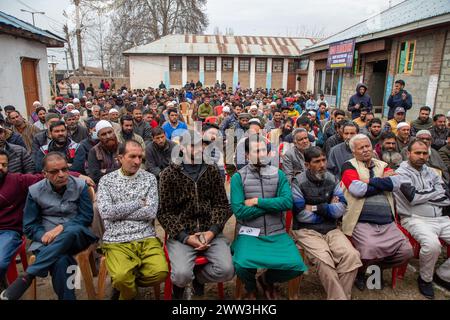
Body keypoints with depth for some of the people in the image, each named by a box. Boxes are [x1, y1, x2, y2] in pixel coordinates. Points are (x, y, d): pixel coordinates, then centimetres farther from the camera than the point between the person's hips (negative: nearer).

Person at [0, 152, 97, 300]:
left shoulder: (80, 185, 0)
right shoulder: (35, 191, 2)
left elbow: (87, 217, -1)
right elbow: (29, 226, 5)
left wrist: (61, 228, -16)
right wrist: (46, 237, -16)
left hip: (76, 236, 1)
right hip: (48, 241, 0)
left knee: (72, 231, -38)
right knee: (60, 261, -37)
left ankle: (26, 277, -30)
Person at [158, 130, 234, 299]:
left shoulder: (212, 171, 7)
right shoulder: (168, 174, -1)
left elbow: (222, 204, 5)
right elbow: (164, 212, -3)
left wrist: (213, 231, -11)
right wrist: (185, 237, -14)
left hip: (210, 232, 3)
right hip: (181, 234, -2)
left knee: (227, 271, -18)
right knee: (182, 275, -25)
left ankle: (197, 277, 14)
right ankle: (179, 282, 14)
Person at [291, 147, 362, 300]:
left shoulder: (332, 180, 9)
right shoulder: (298, 182, -6)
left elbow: (341, 209, 0)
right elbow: (301, 214, -12)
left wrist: (315, 208, -9)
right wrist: (328, 209, -3)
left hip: (331, 229, 4)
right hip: (306, 230, -4)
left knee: (351, 255, -21)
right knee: (324, 259, -30)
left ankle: (342, 295, -2)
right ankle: (339, 297, -9)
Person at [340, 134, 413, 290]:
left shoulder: (382, 165, 20)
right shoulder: (349, 166, 5)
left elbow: (396, 183, 0)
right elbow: (357, 189, -12)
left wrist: (370, 181, -6)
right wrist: (384, 182, -1)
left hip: (387, 223, 5)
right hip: (361, 222, -5)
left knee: (406, 251, -8)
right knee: (371, 248, -28)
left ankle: (378, 267, 21)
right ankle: (359, 272, 7)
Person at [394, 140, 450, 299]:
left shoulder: (431, 172, 17)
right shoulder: (402, 173, -1)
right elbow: (413, 197, -15)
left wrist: (422, 195, -6)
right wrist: (436, 192, 1)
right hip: (416, 219, -6)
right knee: (432, 244, -33)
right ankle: (425, 279, -3)